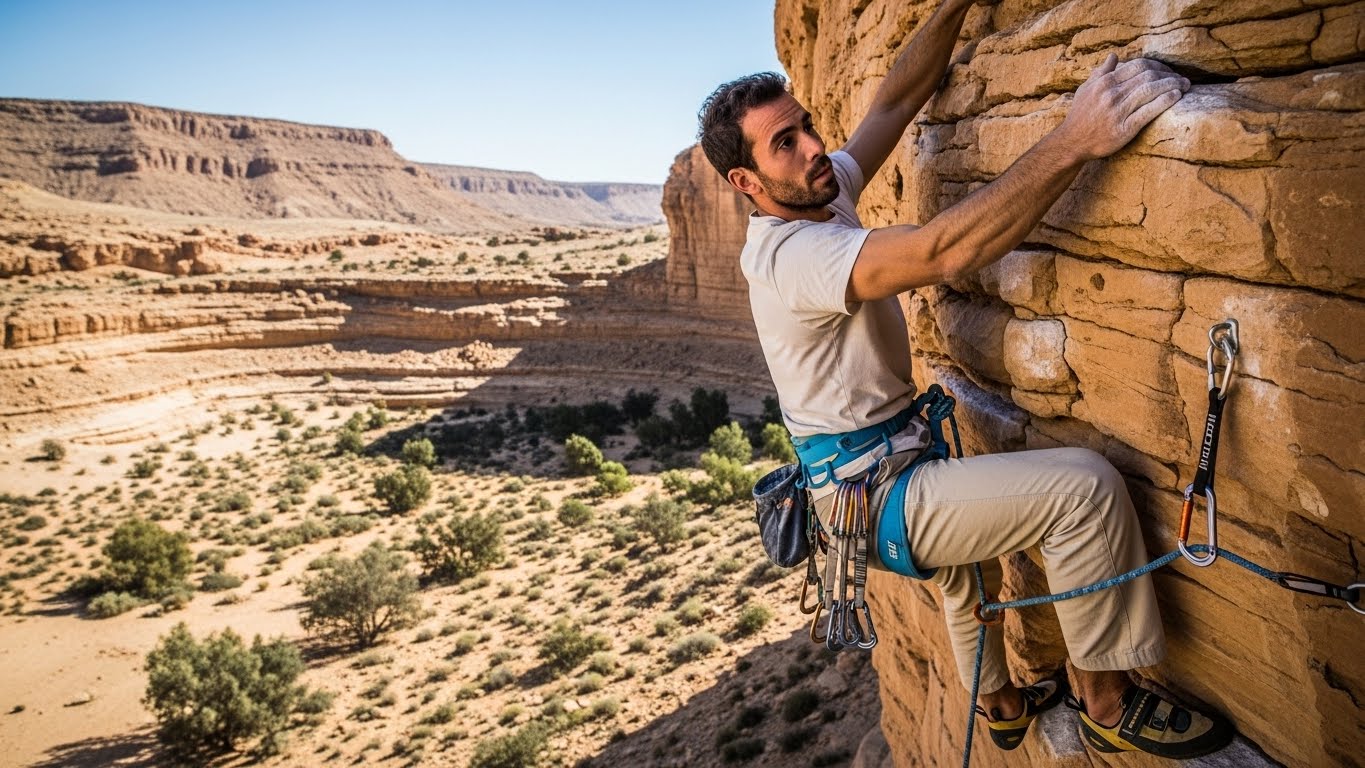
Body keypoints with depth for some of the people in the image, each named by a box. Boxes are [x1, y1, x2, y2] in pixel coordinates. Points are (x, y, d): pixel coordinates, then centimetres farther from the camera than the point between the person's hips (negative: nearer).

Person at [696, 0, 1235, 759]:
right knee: (1085, 484, -21)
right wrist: (1076, 140, -39)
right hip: (876, 493, -11)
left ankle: (999, 703, 53)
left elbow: (895, 101, 5)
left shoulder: (821, 197, 2)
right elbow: (946, 250, -39)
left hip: (894, 464, 11)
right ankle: (1108, 701, -1)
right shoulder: (791, 255, -27)